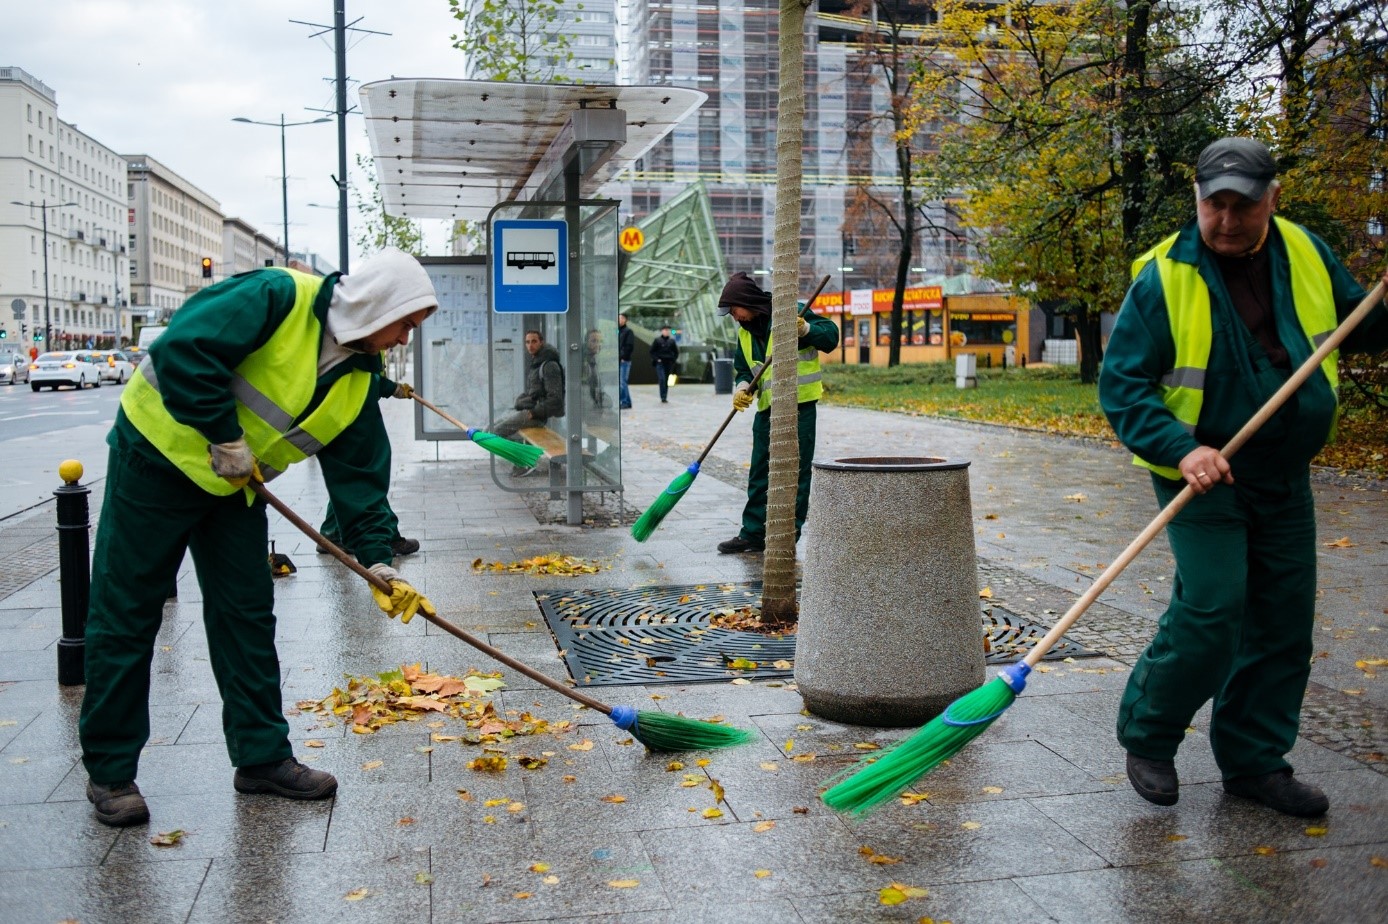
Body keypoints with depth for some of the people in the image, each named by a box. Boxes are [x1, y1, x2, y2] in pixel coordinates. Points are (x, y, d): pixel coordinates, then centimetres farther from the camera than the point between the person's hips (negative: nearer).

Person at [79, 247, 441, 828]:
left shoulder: (359, 377, 0)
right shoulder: (279, 298, -22)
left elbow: (356, 472, 0)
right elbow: (183, 349, -31)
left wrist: (376, 560, -8)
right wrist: (225, 437, -25)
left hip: (235, 487, 7)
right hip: (159, 458, -7)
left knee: (247, 615, 7)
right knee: (125, 616, 1)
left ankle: (262, 757, 18)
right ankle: (109, 771, 13)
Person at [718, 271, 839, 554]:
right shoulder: (745, 332, 13)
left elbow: (831, 336, -7)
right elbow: (743, 369, 17)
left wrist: (805, 329, -24)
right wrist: (743, 388, -4)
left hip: (799, 405, -7)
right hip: (766, 409, 7)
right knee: (759, 475, 10)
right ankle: (753, 534, 19)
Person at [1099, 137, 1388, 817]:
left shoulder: (1305, 253, 3)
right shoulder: (1163, 277, -13)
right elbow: (1120, 385, -15)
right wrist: (1181, 450, -28)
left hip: (1285, 479, 6)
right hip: (1205, 479, -6)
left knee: (1284, 622, 8)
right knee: (1210, 614, -13)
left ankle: (1255, 761, 23)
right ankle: (1146, 738, 10)